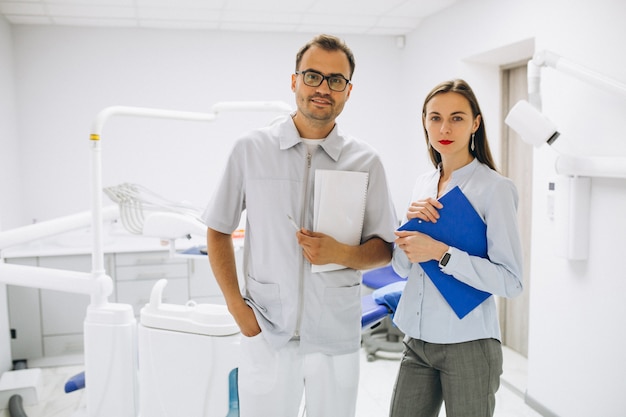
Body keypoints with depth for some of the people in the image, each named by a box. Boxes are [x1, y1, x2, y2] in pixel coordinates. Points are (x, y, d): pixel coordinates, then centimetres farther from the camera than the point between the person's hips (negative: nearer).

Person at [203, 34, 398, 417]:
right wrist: (237, 306, -2)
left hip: (337, 337, 1)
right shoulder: (251, 150, -1)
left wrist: (341, 254, -14)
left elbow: (385, 249, 5)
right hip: (266, 333, 0)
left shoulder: (366, 162, 0)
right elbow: (218, 231, 6)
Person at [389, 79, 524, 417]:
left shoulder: (494, 187, -11)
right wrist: (410, 222, -7)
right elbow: (402, 268, 10)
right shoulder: (423, 185, 8)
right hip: (418, 340, 6)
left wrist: (441, 253, -22)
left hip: (467, 344, -5)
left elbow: (511, 281, -16)